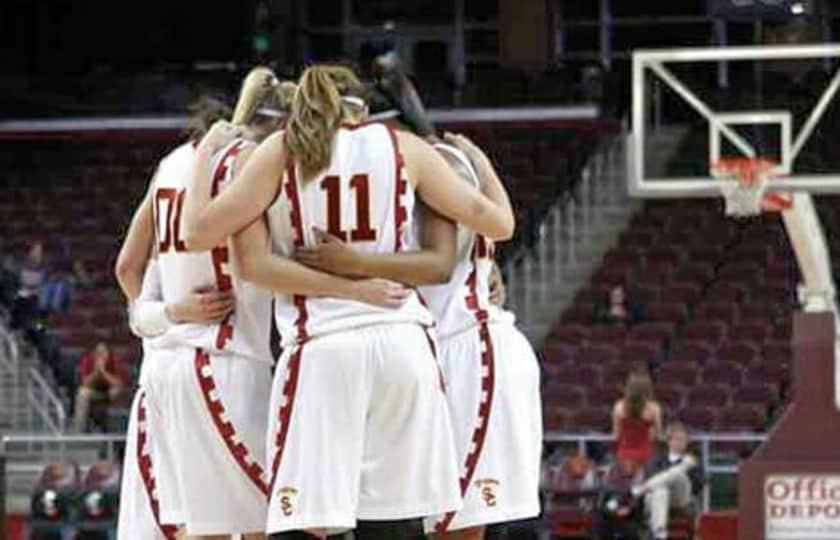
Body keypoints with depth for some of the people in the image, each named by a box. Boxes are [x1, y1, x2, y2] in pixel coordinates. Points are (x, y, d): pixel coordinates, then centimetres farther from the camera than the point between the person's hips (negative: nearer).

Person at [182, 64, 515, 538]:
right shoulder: (403, 148, 11)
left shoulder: (280, 153, 6)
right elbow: (498, 222, 14)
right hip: (402, 345, 2)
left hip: (323, 350, -2)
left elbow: (199, 233, 1)